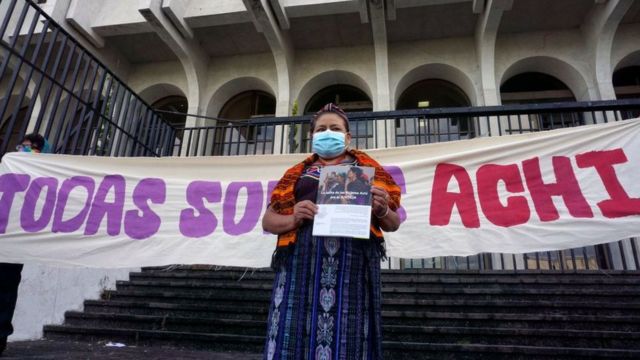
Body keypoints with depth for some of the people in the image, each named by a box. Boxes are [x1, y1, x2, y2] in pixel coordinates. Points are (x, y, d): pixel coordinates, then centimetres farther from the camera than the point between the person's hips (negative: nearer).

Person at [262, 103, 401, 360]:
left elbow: (393, 224, 17)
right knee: (296, 334, -3)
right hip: (302, 260, 1)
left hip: (354, 260, 0)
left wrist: (382, 210, -6)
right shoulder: (298, 173, 20)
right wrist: (293, 219, -5)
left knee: (347, 337, -4)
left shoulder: (368, 169, 18)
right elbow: (268, 221, 16)